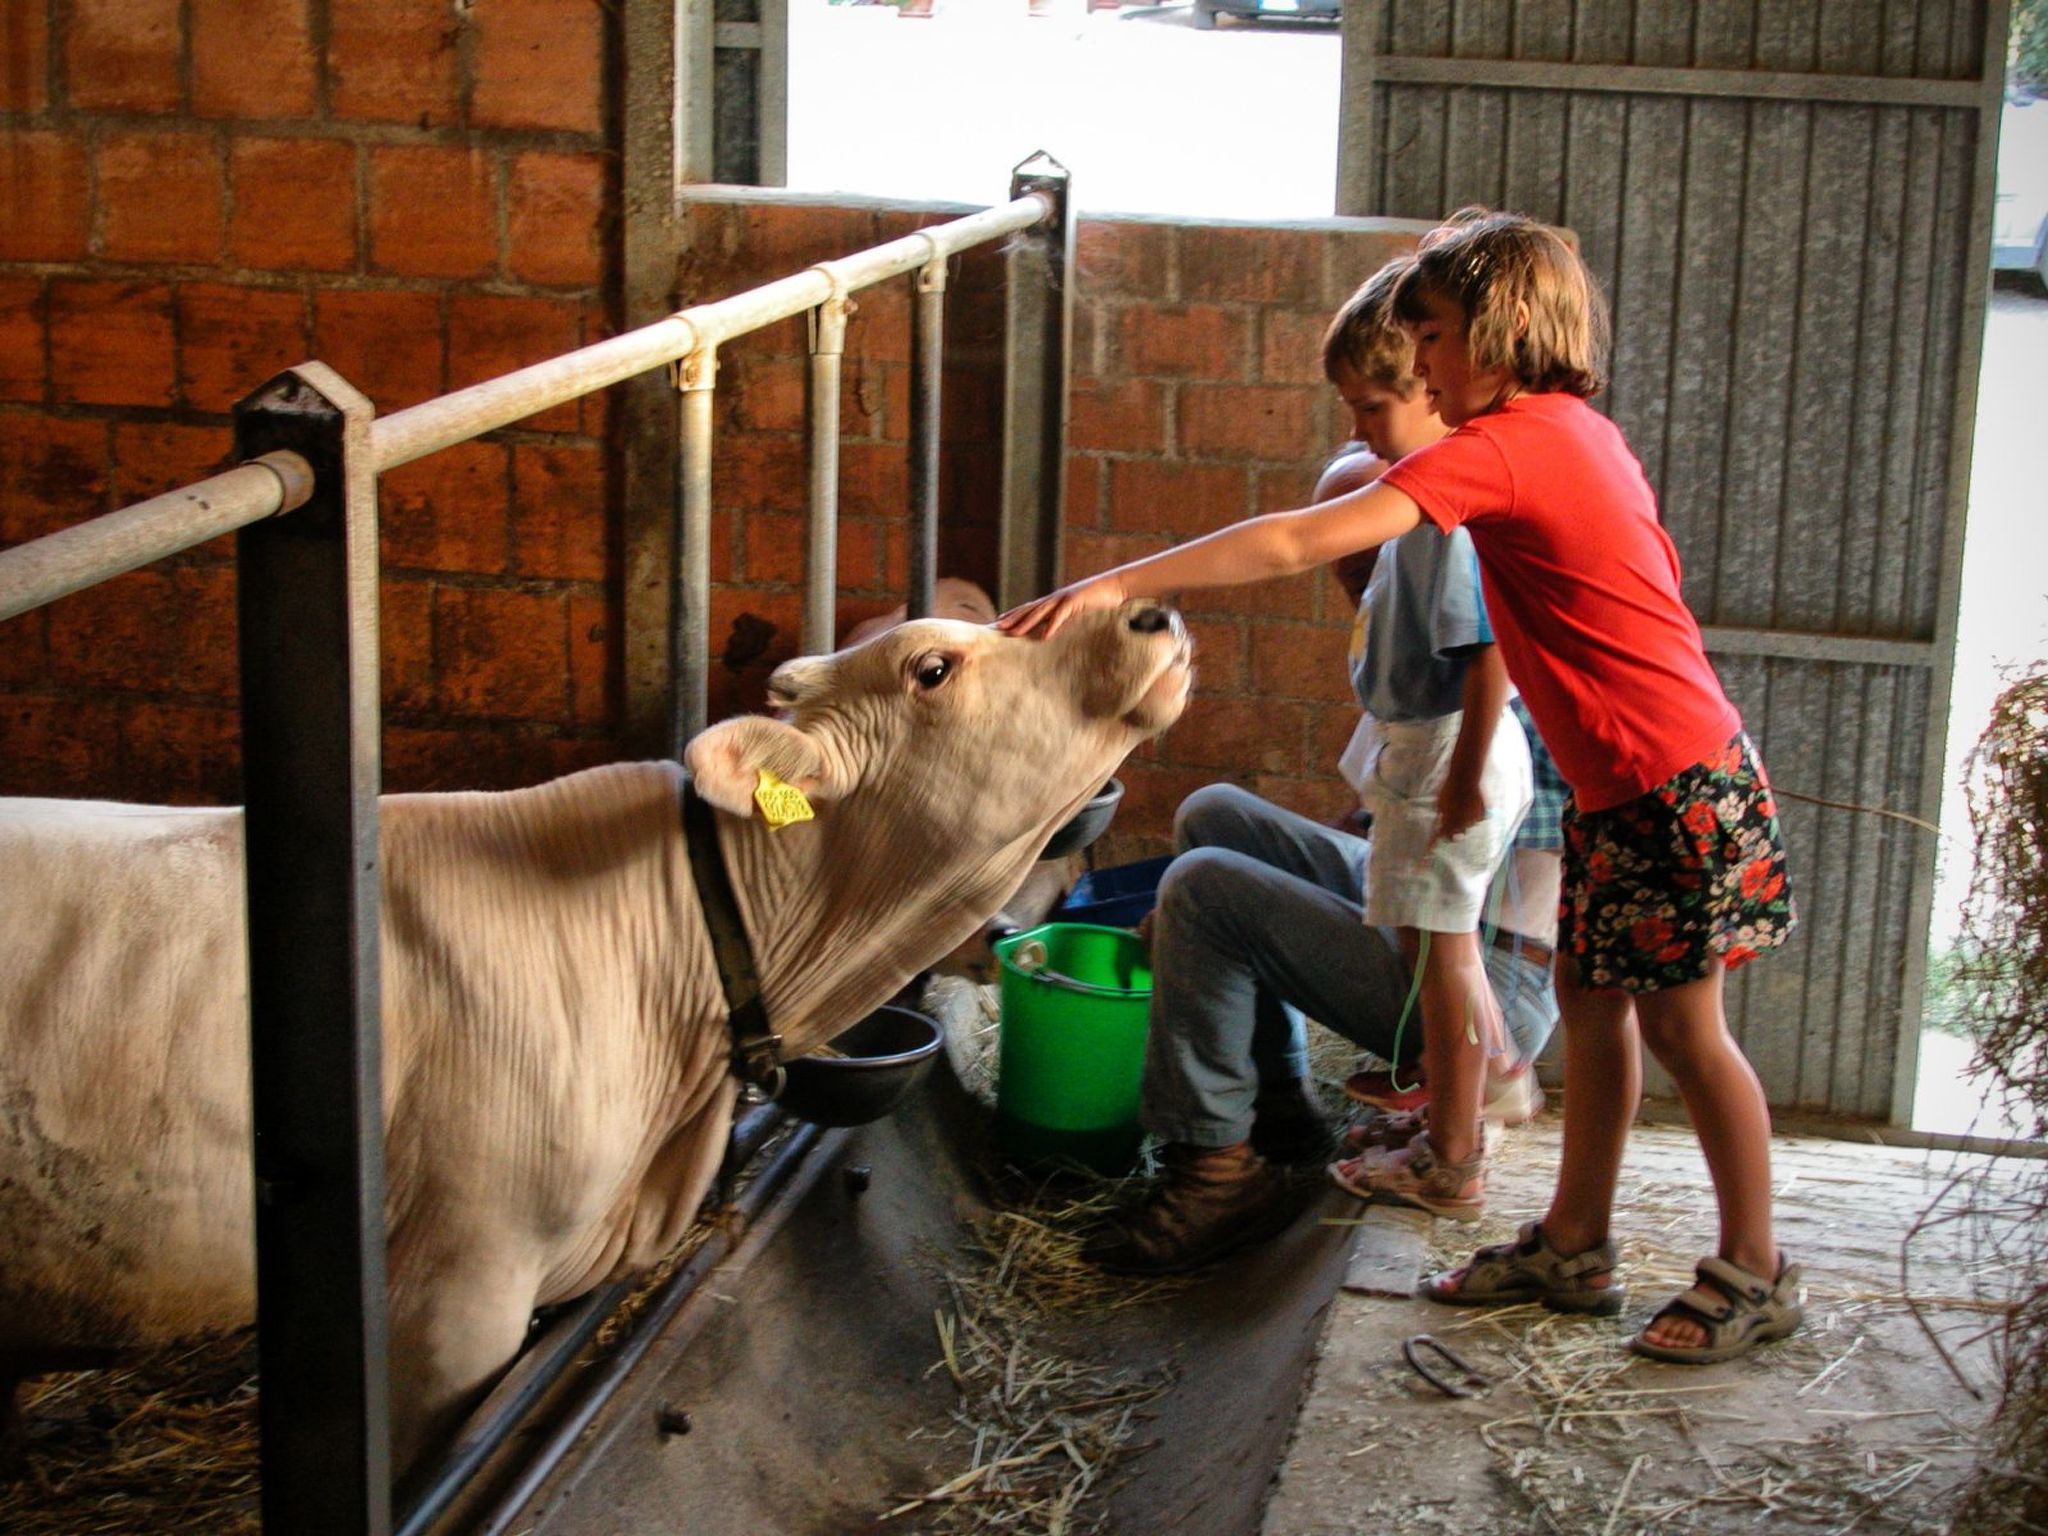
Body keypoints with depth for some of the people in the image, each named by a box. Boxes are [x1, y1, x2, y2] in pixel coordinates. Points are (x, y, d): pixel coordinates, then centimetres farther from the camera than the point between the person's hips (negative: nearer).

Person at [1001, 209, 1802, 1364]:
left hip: (1674, 783, -9)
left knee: (1684, 1027, 2)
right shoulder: (1581, 432, 9)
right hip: (1626, 787, 9)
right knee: (1592, 1001, 15)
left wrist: (1120, 584, -25)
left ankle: (1757, 1273, 16)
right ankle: (1575, 1246, 27)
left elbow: (1300, 544, -25)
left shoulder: (1502, 447, -19)